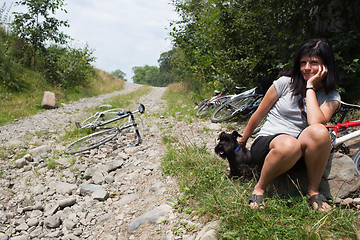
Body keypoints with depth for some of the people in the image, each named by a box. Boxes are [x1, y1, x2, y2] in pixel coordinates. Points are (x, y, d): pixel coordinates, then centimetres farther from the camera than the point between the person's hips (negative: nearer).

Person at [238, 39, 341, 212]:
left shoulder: (331, 97, 5)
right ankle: (259, 188, -12)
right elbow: (259, 114, 10)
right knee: (288, 145, -39)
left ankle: (313, 190, -13)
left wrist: (311, 87, -11)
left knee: (319, 132, -33)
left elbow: (316, 122, -18)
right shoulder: (285, 83, 2)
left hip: (300, 154, 2)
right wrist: (242, 142, 18)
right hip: (266, 143, -1)